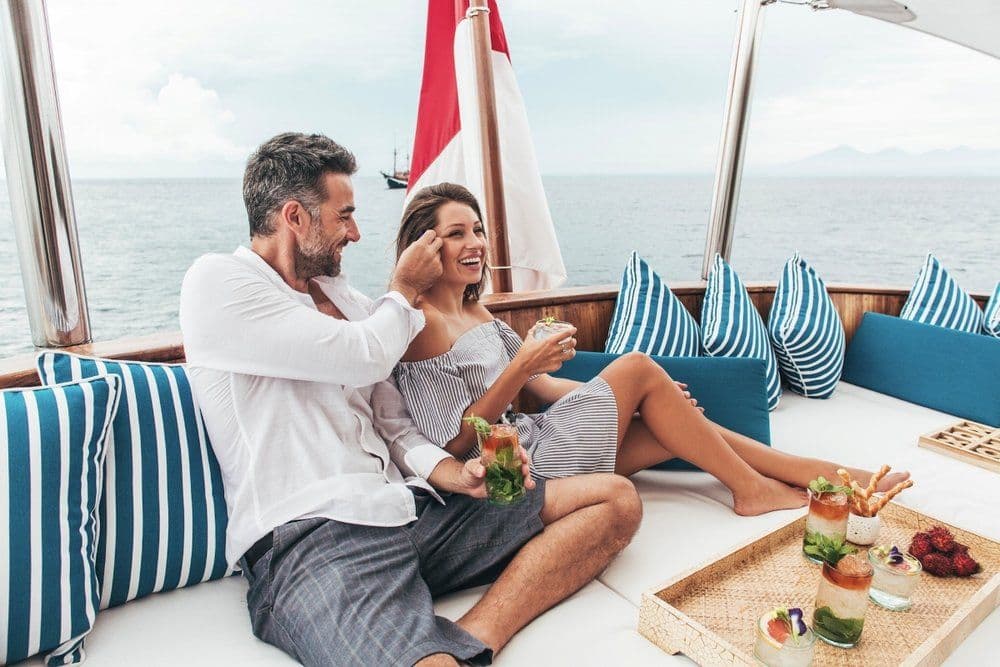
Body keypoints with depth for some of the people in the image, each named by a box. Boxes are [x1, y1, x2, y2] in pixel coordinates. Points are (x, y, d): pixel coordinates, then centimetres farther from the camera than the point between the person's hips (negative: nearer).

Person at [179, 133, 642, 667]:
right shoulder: (216, 284, 0)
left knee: (616, 501, -7)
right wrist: (405, 290, 10)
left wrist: (451, 473, -1)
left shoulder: (346, 298, 23)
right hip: (309, 538, -8)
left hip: (406, 507, 9)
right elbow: (367, 357, -11)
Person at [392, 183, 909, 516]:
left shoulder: (474, 309, 12)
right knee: (636, 366, -13)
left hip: (532, 436, 8)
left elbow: (537, 384, 12)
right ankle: (751, 487, 4)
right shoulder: (422, 321, -16)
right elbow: (457, 441, -17)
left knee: (680, 428, 1)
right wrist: (520, 366, -24)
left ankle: (825, 476, 16)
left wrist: (632, 398, 7)